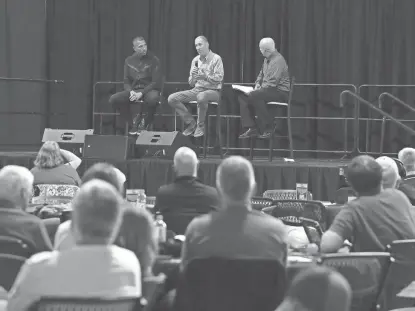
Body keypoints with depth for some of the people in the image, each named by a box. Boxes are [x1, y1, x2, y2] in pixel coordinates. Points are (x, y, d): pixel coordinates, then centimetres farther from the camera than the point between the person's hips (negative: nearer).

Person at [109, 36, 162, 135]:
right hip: (133, 89, 4)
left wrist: (141, 93, -19)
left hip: (149, 90, -4)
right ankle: (132, 125, -4)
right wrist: (131, 91, -12)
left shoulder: (153, 60, -4)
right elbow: (126, 81, 11)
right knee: (113, 99, -21)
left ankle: (146, 124, -10)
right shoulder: (129, 61, 8)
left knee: (153, 99, -41)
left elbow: (156, 82, -9)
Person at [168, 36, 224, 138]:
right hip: (197, 90, 6)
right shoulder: (195, 60, 12)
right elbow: (191, 83, 14)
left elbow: (219, 78, -13)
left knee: (201, 96, -43)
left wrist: (205, 76, -26)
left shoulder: (216, 59, -4)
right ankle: (191, 123, -4)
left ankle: (200, 126, -20)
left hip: (213, 90, -6)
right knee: (172, 99, -12)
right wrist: (193, 76, -8)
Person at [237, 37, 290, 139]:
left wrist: (260, 88, -18)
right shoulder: (267, 59, 14)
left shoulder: (278, 60, -17)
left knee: (255, 96, -32)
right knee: (242, 95, -2)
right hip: (268, 90, 10)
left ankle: (268, 128, -22)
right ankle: (251, 128, -10)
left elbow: (272, 83, -23)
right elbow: (261, 75, 27)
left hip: (281, 92, -10)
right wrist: (257, 84, 8)